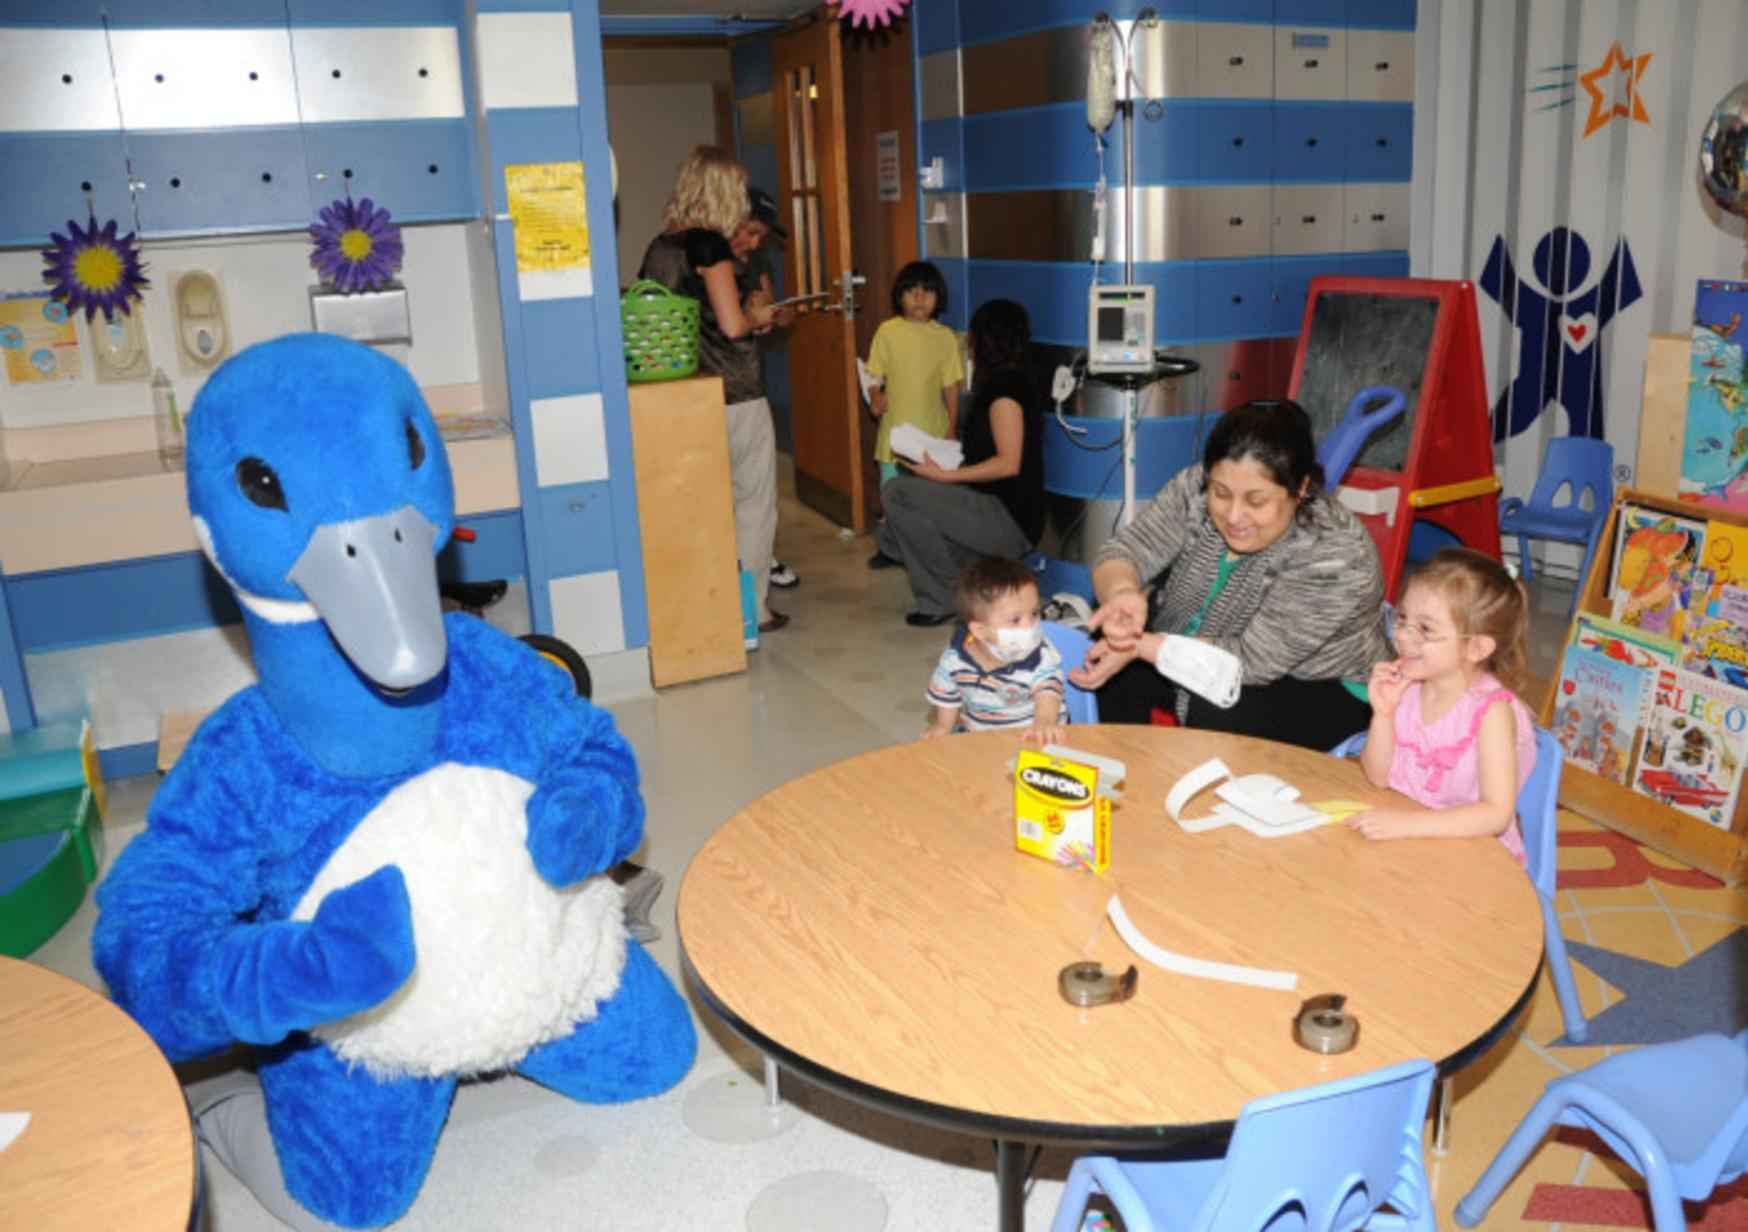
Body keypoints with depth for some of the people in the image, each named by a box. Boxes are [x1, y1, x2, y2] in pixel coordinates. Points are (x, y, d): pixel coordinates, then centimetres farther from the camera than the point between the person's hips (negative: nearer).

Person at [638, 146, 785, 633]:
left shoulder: (658, 249, 8)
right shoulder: (709, 245, -14)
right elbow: (731, 324, -19)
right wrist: (758, 316, 3)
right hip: (734, 396, -7)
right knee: (754, 504, 6)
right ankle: (751, 609, 11)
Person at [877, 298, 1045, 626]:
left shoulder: (1005, 387, -14)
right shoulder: (1010, 382, 15)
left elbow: (1008, 463, -21)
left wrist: (945, 476, -17)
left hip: (1008, 519, -10)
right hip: (995, 510, 10)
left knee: (897, 493, -16)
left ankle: (944, 600, -6)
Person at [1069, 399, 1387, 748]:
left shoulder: (1336, 554, -30)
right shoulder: (1194, 489, -18)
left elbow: (1253, 660, -28)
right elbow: (1124, 552, -20)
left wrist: (1140, 645, -33)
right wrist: (1122, 593, -44)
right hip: (1196, 666, 5)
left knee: (1213, 716, -30)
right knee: (1115, 676, -16)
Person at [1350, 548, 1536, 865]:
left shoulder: (1492, 710, -18)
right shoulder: (1406, 686, -4)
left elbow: (1497, 814, -23)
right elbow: (1379, 777, 1)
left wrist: (1409, 823, -32)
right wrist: (1383, 713, -14)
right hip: (1408, 842, 5)